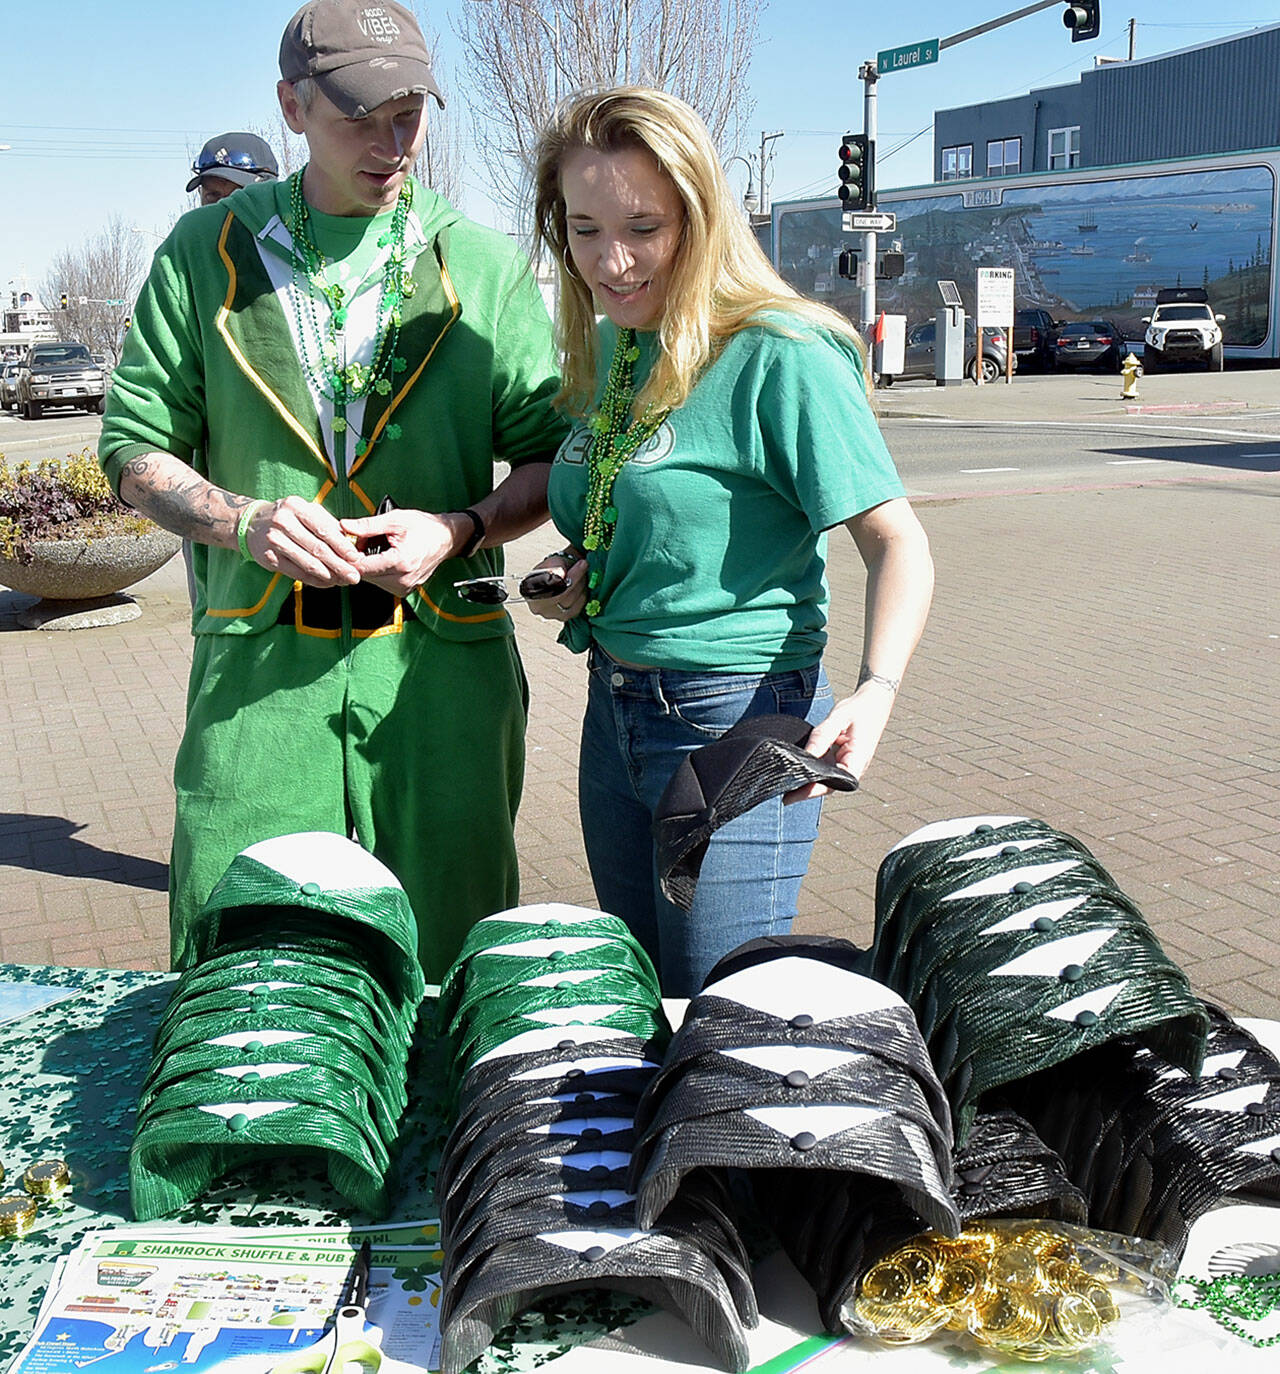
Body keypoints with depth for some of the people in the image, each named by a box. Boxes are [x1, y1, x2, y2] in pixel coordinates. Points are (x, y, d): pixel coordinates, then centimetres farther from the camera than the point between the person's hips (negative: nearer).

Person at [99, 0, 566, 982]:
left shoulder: (486, 267, 7)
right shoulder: (207, 254, 8)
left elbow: (551, 459, 8)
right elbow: (136, 447, 9)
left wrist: (461, 530, -11)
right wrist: (241, 520, -11)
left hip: (440, 662, 0)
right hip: (256, 664, 0)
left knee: (442, 965, 8)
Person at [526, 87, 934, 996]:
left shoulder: (780, 356, -16)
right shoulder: (606, 353, 8)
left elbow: (897, 544, -19)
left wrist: (875, 693, -35)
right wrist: (566, 578, 2)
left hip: (736, 720, -8)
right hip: (613, 710, 8)